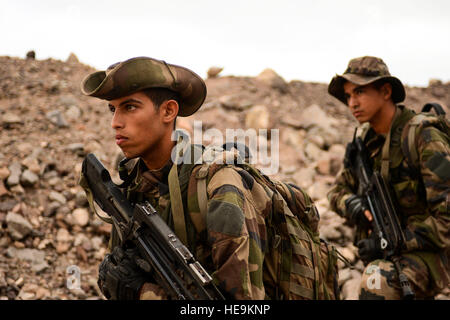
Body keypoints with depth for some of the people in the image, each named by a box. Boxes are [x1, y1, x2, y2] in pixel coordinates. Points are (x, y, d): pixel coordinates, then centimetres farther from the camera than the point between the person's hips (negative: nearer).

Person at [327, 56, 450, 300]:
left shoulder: (425, 138, -19)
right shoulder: (366, 138, 3)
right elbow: (338, 191, 11)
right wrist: (353, 205, -13)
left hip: (427, 252, -8)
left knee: (378, 281, -35)